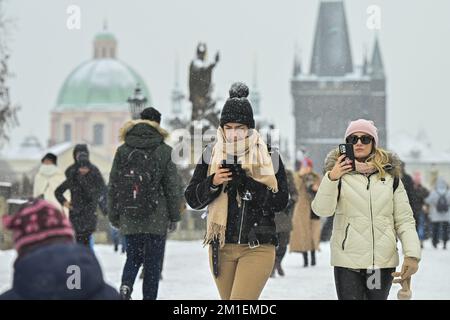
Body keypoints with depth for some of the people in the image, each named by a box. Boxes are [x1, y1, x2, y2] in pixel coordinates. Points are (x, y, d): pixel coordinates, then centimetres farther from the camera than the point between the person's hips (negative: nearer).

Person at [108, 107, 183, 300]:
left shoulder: (122, 151, 3)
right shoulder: (164, 151, -4)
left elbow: (113, 187, 6)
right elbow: (173, 188, -2)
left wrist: (114, 216, 14)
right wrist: (174, 217, 6)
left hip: (129, 219, 2)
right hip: (156, 219, -2)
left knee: (133, 257, 16)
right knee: (153, 263, 7)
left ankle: (126, 285, -10)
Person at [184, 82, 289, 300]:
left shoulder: (270, 157, 0)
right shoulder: (211, 155, 6)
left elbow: (281, 202, -6)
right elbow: (192, 199, 5)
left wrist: (247, 183, -18)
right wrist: (212, 183, -13)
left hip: (258, 247, -3)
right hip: (221, 247, 3)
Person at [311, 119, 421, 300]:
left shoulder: (390, 176, 9)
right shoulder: (340, 173, 3)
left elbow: (404, 219, 7)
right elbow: (321, 210, -9)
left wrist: (412, 254, -4)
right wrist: (331, 179, -23)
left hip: (384, 260, 2)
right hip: (348, 261, -2)